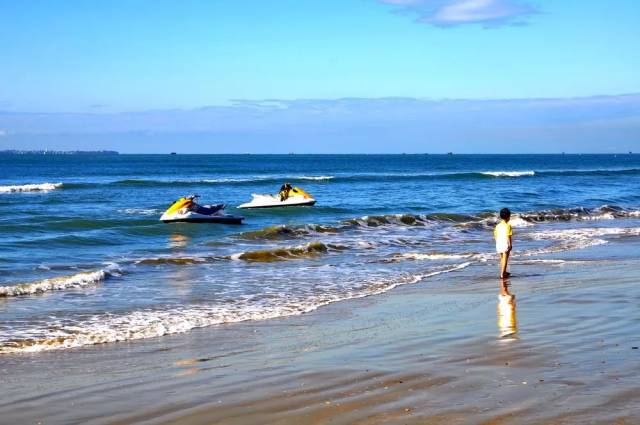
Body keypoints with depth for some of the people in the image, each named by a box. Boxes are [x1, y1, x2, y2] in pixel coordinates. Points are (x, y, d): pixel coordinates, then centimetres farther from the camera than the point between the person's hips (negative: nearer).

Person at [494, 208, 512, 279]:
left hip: (499, 244, 6)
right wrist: (510, 244, -9)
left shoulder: (498, 225, 6)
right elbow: (508, 236, -15)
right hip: (505, 244, -6)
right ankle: (502, 274, -5)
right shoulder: (507, 225, -12)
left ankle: (504, 272, 34)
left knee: (502, 258, 20)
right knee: (505, 259, -1)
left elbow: (495, 235, 8)